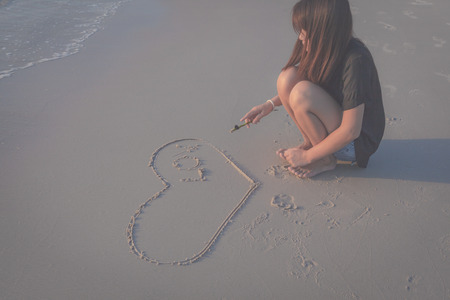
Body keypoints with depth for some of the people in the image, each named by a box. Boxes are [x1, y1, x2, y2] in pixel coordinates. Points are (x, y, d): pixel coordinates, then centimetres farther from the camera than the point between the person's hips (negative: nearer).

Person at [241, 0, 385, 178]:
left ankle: (326, 160, -9)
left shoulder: (355, 61, -30)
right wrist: (271, 104, 0)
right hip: (334, 124, 7)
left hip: (357, 142, -7)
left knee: (302, 93, -31)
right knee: (287, 77, -13)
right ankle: (310, 142, 0)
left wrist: (307, 156, -20)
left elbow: (350, 131, -28)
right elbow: (288, 83, 14)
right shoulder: (323, 50, -6)